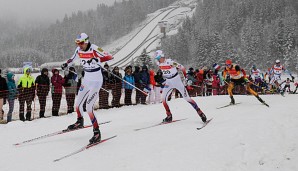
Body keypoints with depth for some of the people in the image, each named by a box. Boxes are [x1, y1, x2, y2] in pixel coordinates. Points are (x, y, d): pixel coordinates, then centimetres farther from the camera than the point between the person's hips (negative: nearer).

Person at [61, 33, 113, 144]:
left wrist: (96, 60, -37)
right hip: (86, 80, 7)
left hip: (96, 81, -7)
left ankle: (97, 133, -3)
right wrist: (67, 64, 16)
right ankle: (80, 122, 45)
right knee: (77, 104, 15)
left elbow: (109, 57, -26)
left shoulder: (94, 49, -20)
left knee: (89, 108, -14)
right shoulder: (78, 50, 1)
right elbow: (73, 58, 23)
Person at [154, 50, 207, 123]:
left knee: (187, 98, -6)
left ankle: (200, 112, 3)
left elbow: (182, 67, -15)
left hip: (177, 81, -6)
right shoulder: (158, 64, -4)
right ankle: (169, 116, 6)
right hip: (168, 82, 6)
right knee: (163, 98, -8)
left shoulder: (170, 62, -23)